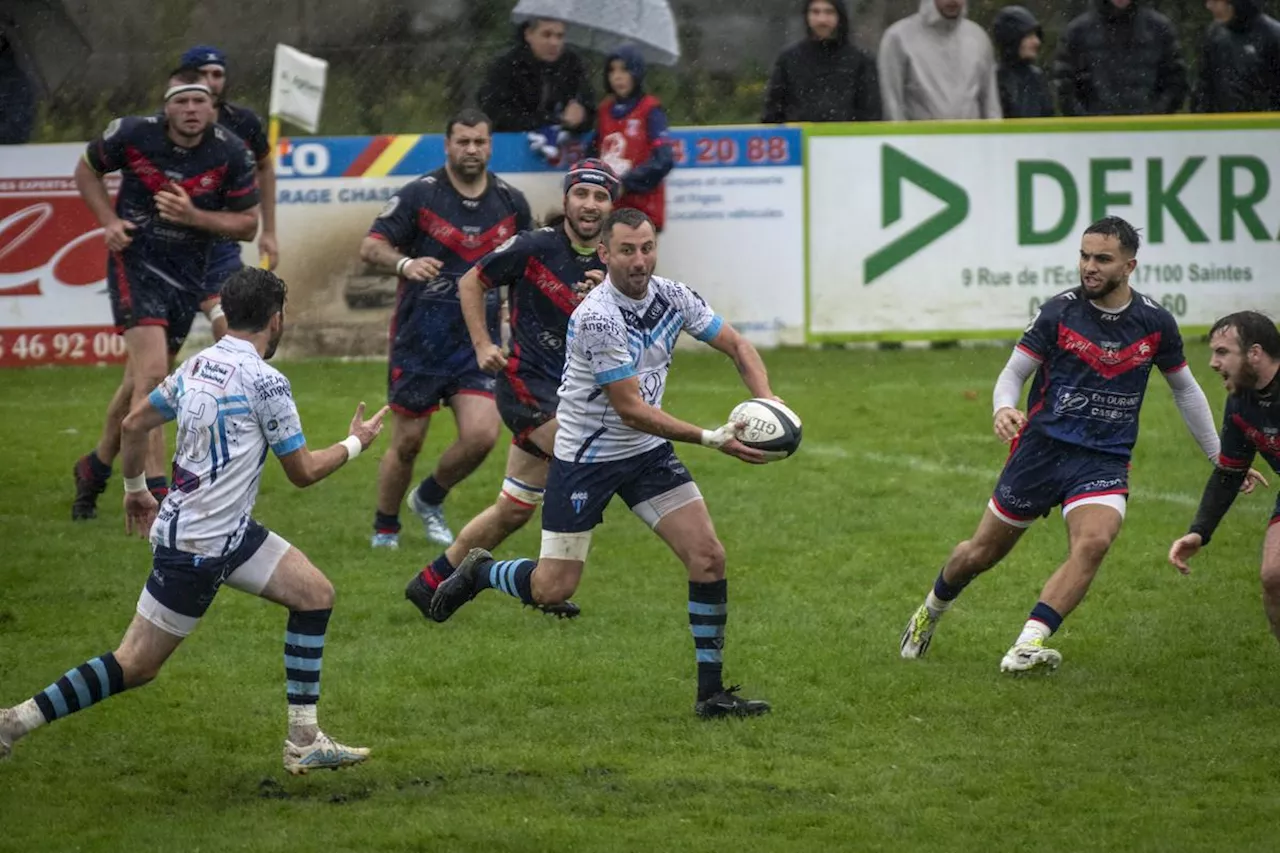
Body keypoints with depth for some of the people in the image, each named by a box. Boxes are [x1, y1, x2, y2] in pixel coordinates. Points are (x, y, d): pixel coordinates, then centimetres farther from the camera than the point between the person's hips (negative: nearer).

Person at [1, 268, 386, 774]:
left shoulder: (196, 366, 6)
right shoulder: (264, 381, -17)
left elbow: (134, 423, 15)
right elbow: (302, 471, -9)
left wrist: (135, 488, 30)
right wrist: (356, 443, 8)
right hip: (200, 548, -9)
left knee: (315, 594, 8)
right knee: (135, 665, -3)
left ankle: (304, 741, 8)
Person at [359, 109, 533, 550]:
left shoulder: (511, 202, 5)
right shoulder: (419, 195, -7)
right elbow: (370, 247, -9)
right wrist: (404, 263, -29)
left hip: (477, 341, 3)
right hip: (419, 340, -3)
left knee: (481, 435, -12)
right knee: (407, 443, 2)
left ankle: (430, 498, 17)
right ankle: (385, 527, 26)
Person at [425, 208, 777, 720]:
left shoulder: (672, 297, -5)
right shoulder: (598, 318, -26)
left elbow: (737, 346, 6)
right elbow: (632, 409, -25)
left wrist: (765, 401, -13)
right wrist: (711, 439, -29)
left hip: (648, 452, 6)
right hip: (586, 459, -6)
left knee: (708, 557, -8)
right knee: (553, 590, -3)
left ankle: (711, 692, 1)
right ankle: (479, 572, 30)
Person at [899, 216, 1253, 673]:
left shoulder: (1155, 323, 1)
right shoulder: (1058, 312, -6)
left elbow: (1185, 389, 16)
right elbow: (1013, 372, 1)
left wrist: (1221, 459, 19)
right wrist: (1004, 408, -23)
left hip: (1105, 460, 0)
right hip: (1042, 446, 0)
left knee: (1094, 541, -29)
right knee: (981, 553, 8)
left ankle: (1027, 646, -31)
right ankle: (931, 611, 40)